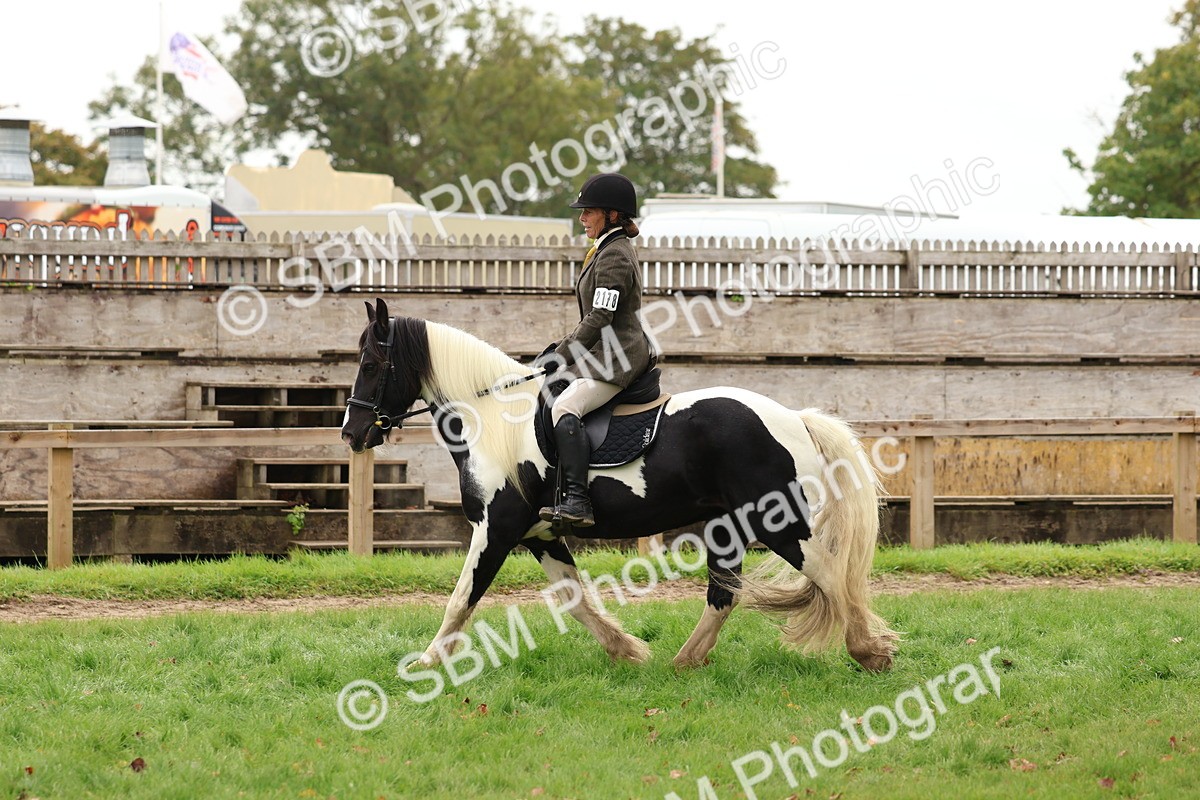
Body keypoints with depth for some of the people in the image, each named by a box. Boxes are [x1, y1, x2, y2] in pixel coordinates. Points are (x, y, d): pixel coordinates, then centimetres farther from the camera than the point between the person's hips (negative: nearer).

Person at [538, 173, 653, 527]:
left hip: (617, 357, -12)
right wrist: (565, 350, 20)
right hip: (607, 354, 12)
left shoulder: (614, 257, -13)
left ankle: (576, 500, -38)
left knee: (565, 408, -28)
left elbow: (598, 320, -18)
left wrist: (560, 357, -13)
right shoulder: (611, 250, 21)